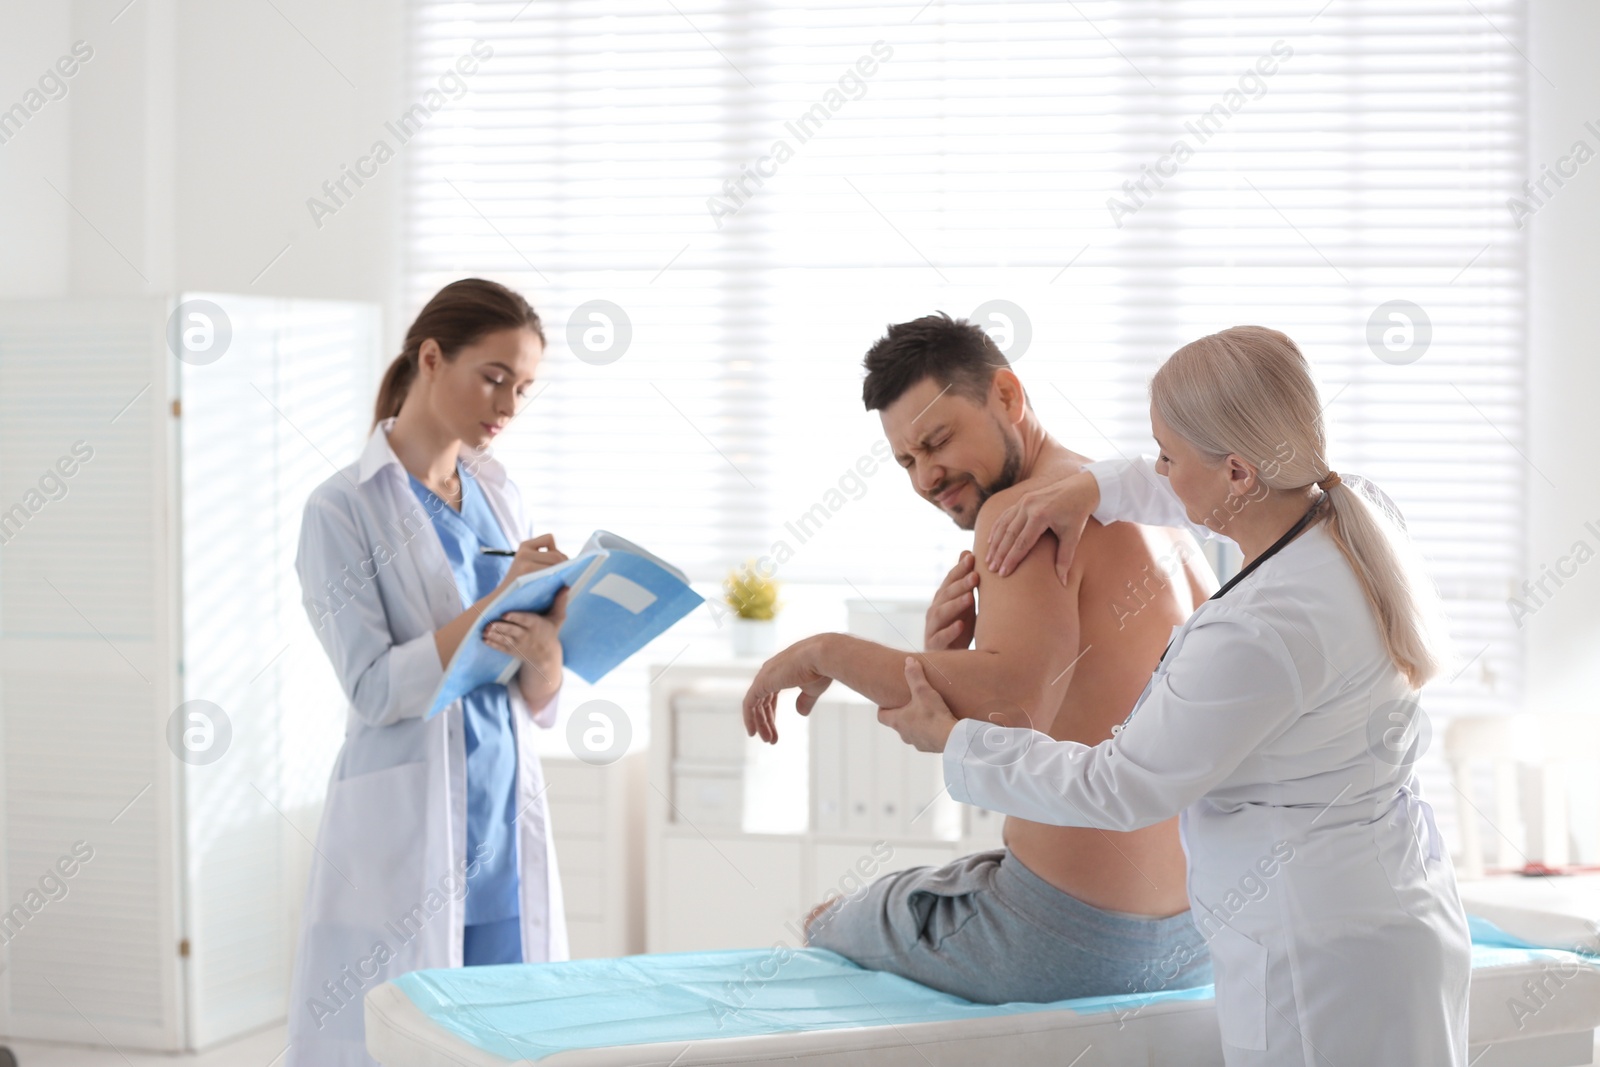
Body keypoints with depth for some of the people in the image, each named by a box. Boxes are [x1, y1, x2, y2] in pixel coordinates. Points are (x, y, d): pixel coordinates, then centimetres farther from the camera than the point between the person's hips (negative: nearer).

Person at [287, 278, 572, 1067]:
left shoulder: (498, 497, 11)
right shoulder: (343, 509, -6)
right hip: (402, 847, -5)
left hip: (508, 838, 5)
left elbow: (538, 707, 10)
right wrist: (495, 605, -20)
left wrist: (544, 650, -12)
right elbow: (374, 688, -15)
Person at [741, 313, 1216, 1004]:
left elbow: (1014, 705, -31)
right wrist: (943, 660, -2)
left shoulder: (1024, 508, -15)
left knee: (826, 924, 21)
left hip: (1072, 939, -9)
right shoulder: (1158, 517, 13)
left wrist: (828, 652, -20)